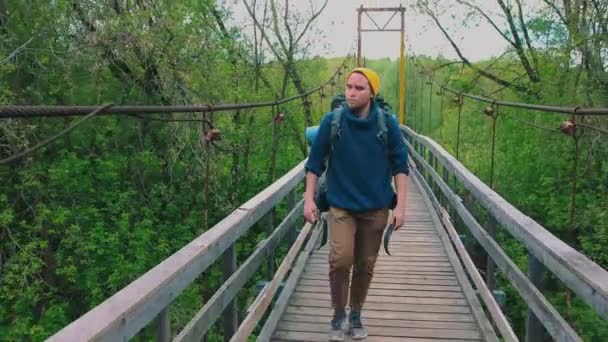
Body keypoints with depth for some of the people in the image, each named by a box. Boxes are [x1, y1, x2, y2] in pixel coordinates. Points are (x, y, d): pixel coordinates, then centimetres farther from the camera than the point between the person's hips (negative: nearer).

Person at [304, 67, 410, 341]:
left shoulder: (387, 123, -5)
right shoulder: (332, 121, -6)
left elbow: (400, 164, 0)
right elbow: (315, 162, 1)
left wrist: (400, 205, -6)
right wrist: (309, 199, -2)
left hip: (376, 207, 1)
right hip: (341, 205, -1)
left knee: (365, 265, 9)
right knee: (340, 259, -16)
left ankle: (356, 315, 29)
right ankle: (338, 314, 7)